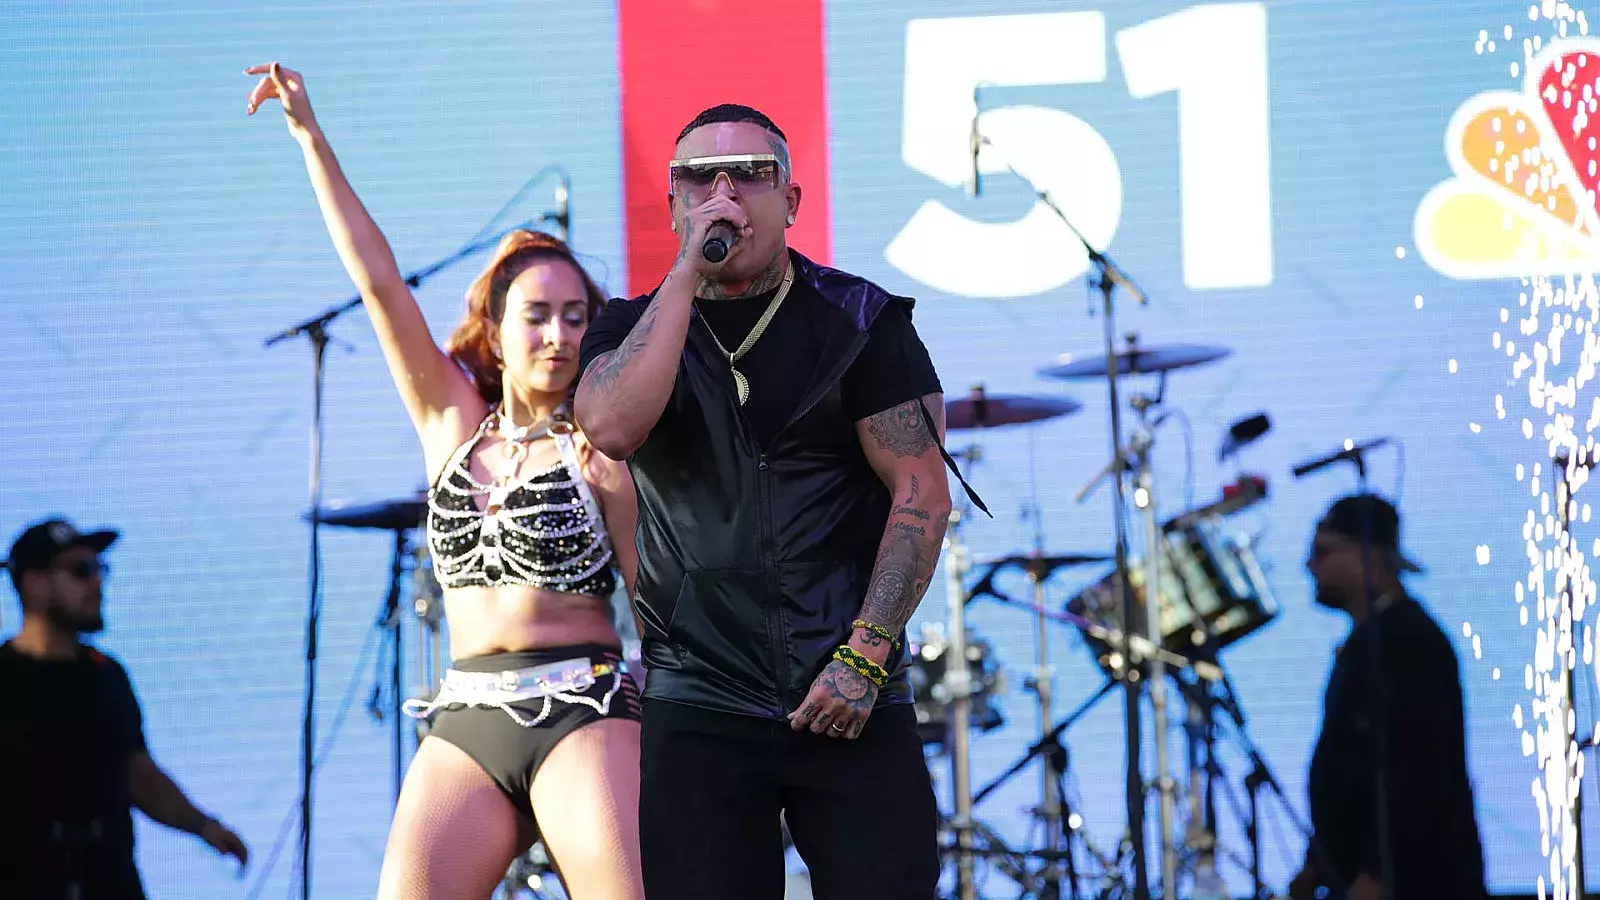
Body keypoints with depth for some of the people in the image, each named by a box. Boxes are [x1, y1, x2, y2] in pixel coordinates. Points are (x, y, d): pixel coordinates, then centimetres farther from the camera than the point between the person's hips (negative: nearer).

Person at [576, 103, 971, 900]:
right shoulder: (636, 329, 9)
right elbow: (612, 429, -14)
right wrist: (687, 272, -13)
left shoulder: (859, 321, 3)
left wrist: (865, 657, -10)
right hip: (699, 706, 1)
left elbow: (921, 493, -2)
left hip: (854, 700, -1)